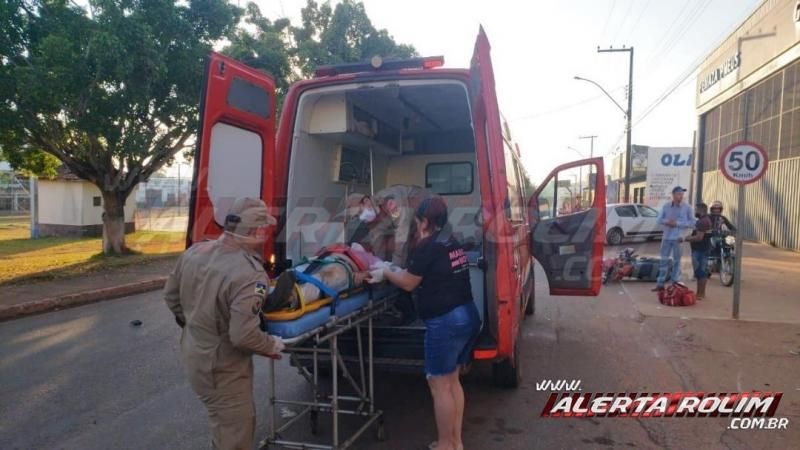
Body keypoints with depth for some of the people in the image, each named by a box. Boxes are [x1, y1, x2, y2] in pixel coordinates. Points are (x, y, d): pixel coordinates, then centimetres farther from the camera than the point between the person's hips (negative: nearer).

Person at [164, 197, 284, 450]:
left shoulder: (196, 251, -6)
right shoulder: (250, 275, -31)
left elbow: (171, 295, 7)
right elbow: (243, 336, -33)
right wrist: (272, 346, -14)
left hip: (193, 353, 9)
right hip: (221, 367, -8)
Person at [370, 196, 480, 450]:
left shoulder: (427, 247, -13)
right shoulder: (452, 243, 12)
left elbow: (409, 283, -6)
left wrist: (385, 273, 11)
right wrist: (397, 273, 24)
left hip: (445, 323, -9)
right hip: (467, 316, 9)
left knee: (440, 386, 3)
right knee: (452, 381, 19)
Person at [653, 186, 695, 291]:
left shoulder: (687, 208, -4)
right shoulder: (666, 206, 4)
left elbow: (692, 223, -6)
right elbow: (659, 220, 5)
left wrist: (677, 223, -15)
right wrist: (667, 221, -15)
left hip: (678, 238, -2)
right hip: (666, 237, 3)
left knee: (676, 261, 6)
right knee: (664, 260, 6)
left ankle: (675, 284, 15)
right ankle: (660, 284, 11)